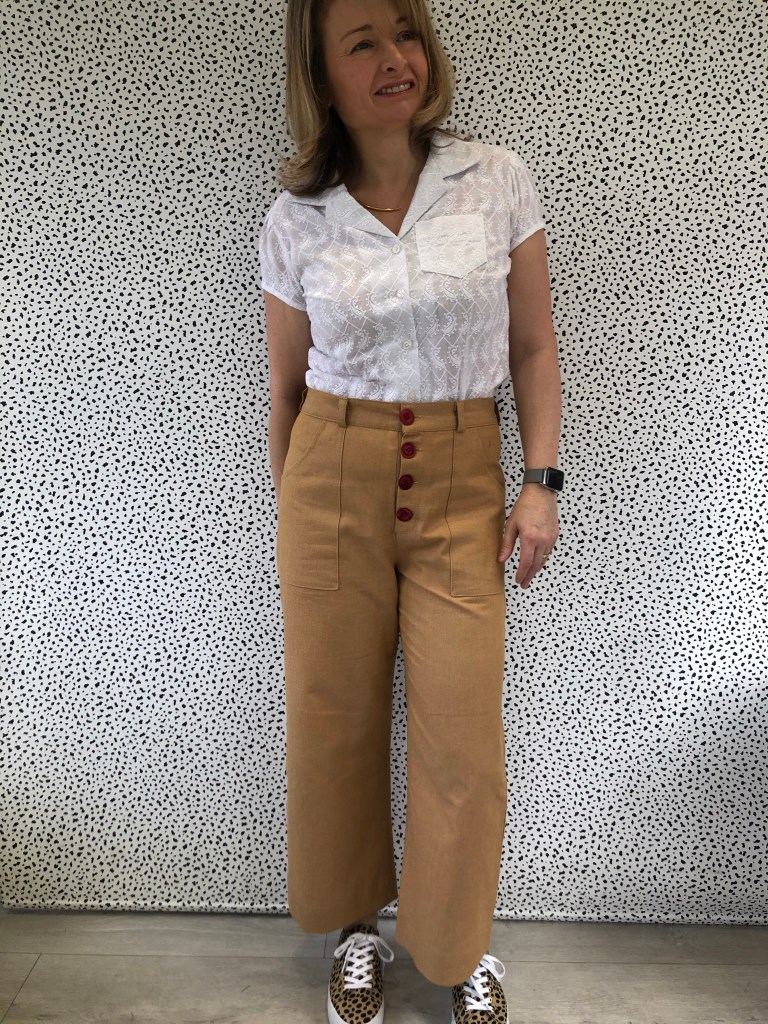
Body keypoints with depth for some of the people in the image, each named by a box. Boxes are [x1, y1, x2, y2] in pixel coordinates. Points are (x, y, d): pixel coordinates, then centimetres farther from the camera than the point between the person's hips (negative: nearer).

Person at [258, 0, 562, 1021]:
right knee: (334, 718, 8)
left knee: (463, 733, 1)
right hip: (332, 477, 1)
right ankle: (359, 924, 34)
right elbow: (285, 384, 10)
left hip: (462, 485, 0)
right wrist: (291, 511, 13)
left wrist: (542, 480, -3)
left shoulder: (498, 179, 2)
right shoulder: (296, 219, 3)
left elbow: (534, 346, 5)